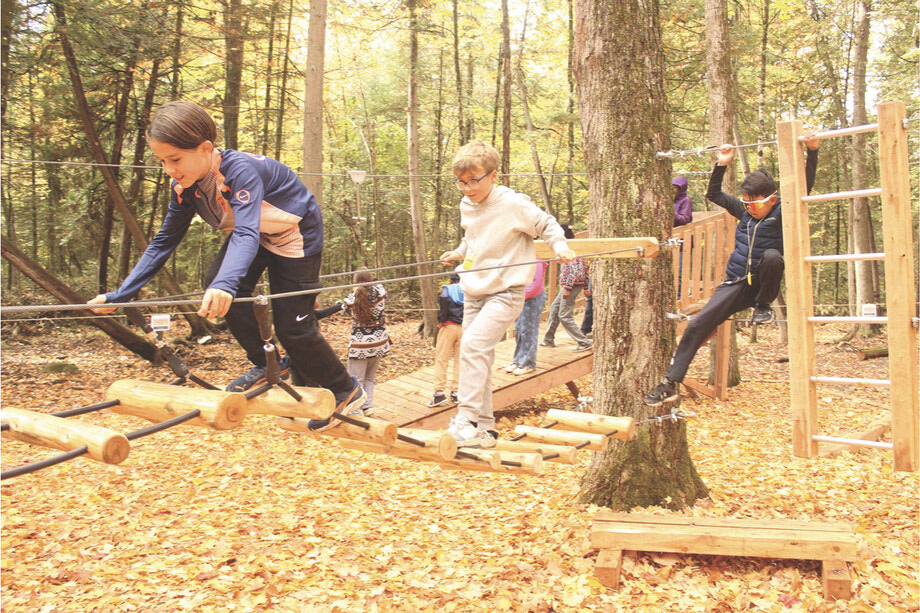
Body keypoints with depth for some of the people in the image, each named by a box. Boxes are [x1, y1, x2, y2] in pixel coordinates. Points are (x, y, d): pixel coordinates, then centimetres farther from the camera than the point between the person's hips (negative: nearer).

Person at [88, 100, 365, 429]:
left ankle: (346, 391, 14)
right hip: (256, 233, 7)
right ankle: (265, 366, 1)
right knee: (217, 282, -18)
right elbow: (164, 241, -6)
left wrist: (226, 284, -68)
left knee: (293, 326, -8)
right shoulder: (184, 186, -14)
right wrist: (118, 296, -11)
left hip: (296, 234, -7)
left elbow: (247, 233, -49)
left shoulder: (241, 169, -37)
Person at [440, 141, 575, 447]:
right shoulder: (466, 206, 8)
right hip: (474, 292, 8)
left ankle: (466, 420, -20)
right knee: (479, 357, 8)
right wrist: (458, 253, 11)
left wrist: (560, 245, -18)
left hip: (505, 291, -8)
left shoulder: (514, 204, -13)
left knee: (473, 344, -25)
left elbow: (546, 224, -1)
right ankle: (484, 428, 18)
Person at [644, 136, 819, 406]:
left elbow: (805, 186, -16)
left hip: (762, 282, -3)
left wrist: (812, 152, -24)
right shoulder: (745, 210, 7)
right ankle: (670, 384, -10)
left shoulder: (782, 212, -5)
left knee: (772, 255, -37)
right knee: (698, 324, -13)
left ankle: (763, 306, -10)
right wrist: (722, 165, 11)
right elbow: (714, 194, 19)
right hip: (735, 283, 3)